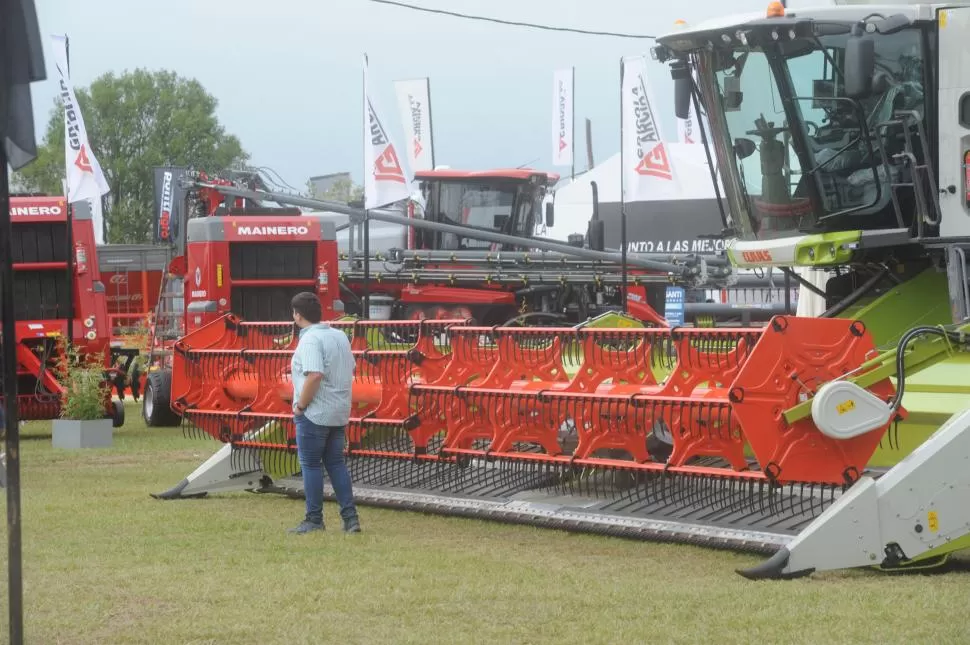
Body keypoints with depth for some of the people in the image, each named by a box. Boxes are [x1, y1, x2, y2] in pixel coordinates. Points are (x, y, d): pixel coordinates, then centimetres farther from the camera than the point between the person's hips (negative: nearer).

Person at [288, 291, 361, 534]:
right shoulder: (340, 336, 9)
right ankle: (350, 516, 9)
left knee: (310, 464, 2)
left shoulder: (310, 340, -17)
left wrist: (300, 405, -17)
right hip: (339, 413, 8)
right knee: (335, 462, 14)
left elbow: (314, 376, -28)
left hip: (314, 413, -8)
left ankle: (314, 520, 6)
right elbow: (350, 371, 16)